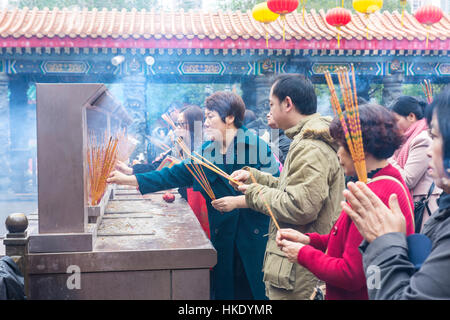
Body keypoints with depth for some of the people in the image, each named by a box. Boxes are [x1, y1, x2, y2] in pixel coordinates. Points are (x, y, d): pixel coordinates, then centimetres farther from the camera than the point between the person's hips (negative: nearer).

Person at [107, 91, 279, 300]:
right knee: (224, 290, 12)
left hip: (256, 236, -5)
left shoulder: (256, 145, -9)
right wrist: (128, 179, 6)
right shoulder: (206, 152, 8)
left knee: (259, 292, 3)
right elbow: (174, 175, 10)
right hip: (223, 238, 5)